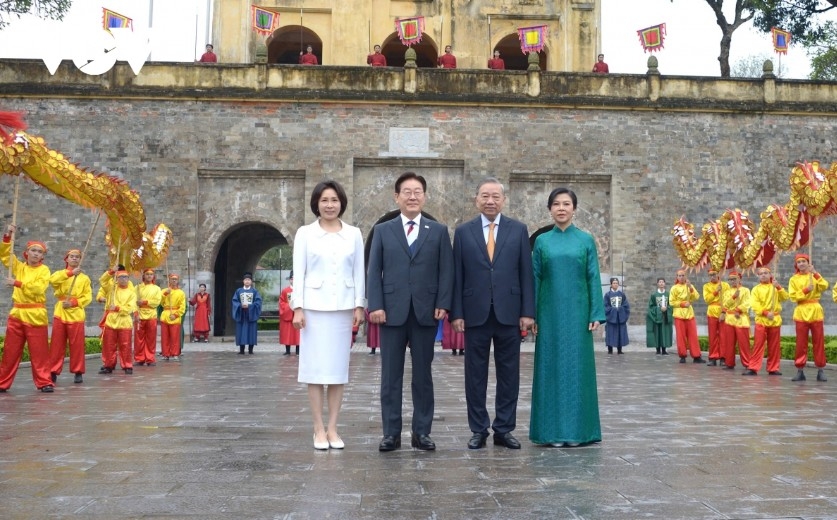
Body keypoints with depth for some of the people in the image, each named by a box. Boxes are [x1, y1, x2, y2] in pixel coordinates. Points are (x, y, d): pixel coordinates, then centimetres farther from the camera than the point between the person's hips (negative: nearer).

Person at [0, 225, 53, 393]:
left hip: (35, 315, -4)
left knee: (39, 352, -3)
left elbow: (38, 288, -15)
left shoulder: (44, 270, -1)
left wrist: (17, 283, -18)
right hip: (16, 313, 4)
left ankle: (44, 382, 2)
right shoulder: (19, 267, 12)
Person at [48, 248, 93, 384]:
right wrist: (70, 272, -25)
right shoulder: (60, 274, 11)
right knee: (57, 344, 1)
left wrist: (73, 302, -15)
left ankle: (78, 372, 7)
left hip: (76, 314, -1)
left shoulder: (85, 278, 9)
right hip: (60, 313, 1)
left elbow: (88, 297, 0)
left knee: (77, 345, 0)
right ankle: (53, 372, 6)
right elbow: (52, 280, -15)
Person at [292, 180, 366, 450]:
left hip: (343, 308, 2)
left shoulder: (354, 234, 7)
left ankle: (332, 428, 13)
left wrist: (359, 305, 1)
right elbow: (298, 272, 0)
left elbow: (359, 272, 7)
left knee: (338, 368, 5)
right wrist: (298, 307, -6)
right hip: (314, 307, -2)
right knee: (316, 369, 0)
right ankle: (319, 429, 9)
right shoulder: (305, 233, 2)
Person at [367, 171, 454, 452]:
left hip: (426, 312, 0)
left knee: (423, 375, 7)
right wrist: (375, 305, -7)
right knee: (390, 375, 4)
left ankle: (422, 432, 14)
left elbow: (446, 271, 4)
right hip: (392, 311, 0)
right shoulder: (382, 230, 9)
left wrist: (443, 304, -7)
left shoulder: (439, 231, 9)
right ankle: (391, 433, 11)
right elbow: (374, 271, 3)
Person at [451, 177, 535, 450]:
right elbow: (457, 276, 3)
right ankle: (479, 430, 16)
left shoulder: (518, 230, 6)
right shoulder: (463, 232, 5)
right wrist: (456, 313, -3)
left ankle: (504, 430, 18)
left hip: (509, 313, 0)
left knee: (508, 374, 6)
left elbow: (526, 273, 3)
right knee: (475, 375, 6)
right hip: (475, 314, 0)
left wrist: (527, 312, -3)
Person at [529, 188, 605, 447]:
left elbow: (593, 279, 2)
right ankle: (553, 429, 11)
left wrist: (596, 314, -5)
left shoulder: (586, 240, 4)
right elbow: (535, 279, 5)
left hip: (577, 313, -1)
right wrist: (531, 314, -1)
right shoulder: (542, 241, 6)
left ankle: (577, 429, 12)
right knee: (551, 367, 3)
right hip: (550, 314, 1)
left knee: (577, 366, 2)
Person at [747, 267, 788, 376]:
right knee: (758, 345, -7)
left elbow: (785, 297, -2)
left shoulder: (775, 287, 12)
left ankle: (773, 369, 14)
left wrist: (779, 287, -13)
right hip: (761, 320, -3)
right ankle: (753, 368, -9)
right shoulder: (756, 289, 2)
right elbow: (754, 305, -9)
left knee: (774, 346, 6)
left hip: (775, 320, 3)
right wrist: (765, 312, -20)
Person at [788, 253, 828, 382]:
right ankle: (800, 371, 4)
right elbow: (793, 296, -5)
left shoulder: (815, 276, 8)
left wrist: (815, 273, -17)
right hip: (801, 312, 0)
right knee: (801, 343, 0)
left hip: (815, 311, 0)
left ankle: (820, 371, 5)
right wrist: (806, 290, -17)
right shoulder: (793, 279, 5)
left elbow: (824, 287, -11)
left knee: (819, 342, 1)